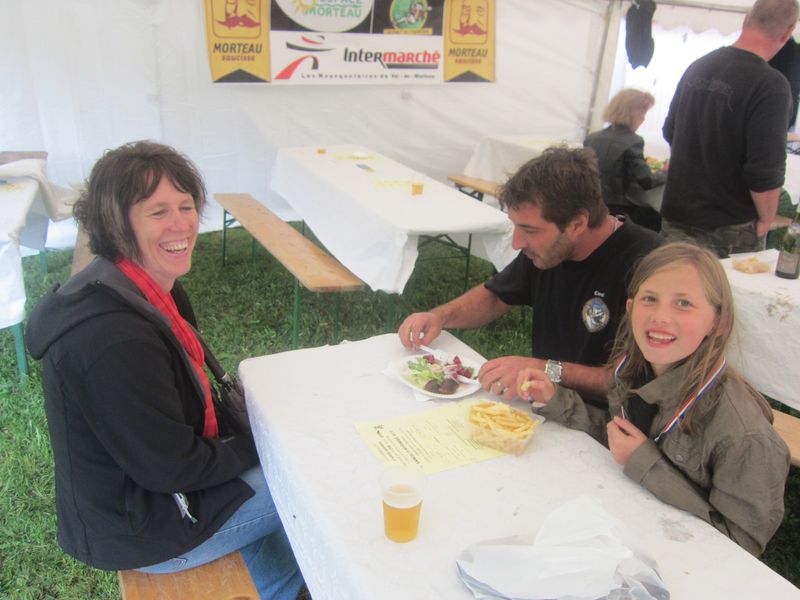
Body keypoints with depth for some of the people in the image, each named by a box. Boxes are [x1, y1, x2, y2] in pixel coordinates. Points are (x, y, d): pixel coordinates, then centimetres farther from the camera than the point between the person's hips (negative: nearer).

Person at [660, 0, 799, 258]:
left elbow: (670, 133, 15)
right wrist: (765, 221, -5)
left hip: (676, 214, 6)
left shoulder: (697, 67, 2)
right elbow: (765, 171, -21)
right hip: (729, 230, -6)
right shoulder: (772, 86, -19)